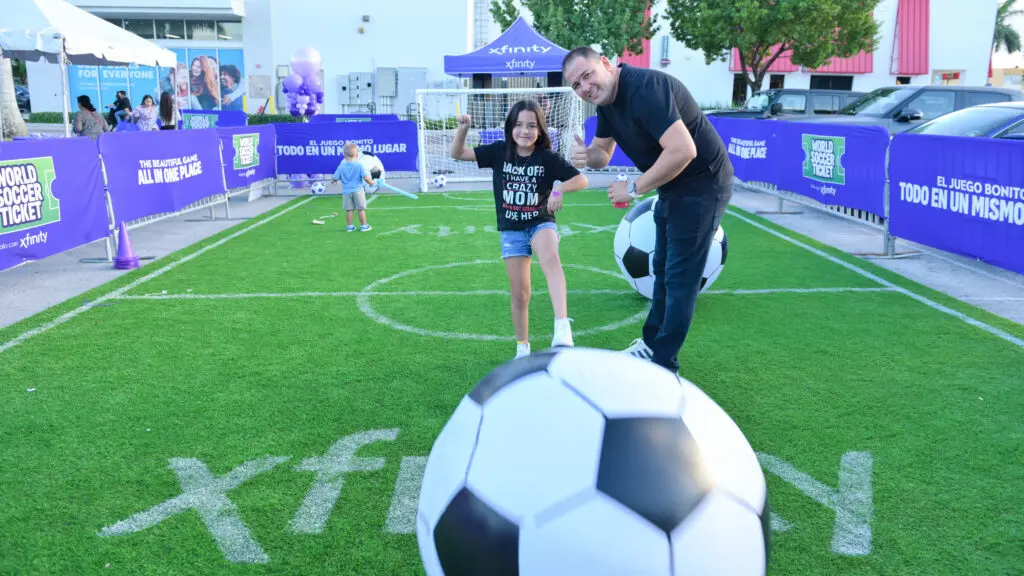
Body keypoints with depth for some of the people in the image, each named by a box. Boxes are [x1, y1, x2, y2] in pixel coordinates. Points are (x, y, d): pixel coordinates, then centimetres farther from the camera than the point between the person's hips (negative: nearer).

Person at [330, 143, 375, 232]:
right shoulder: (359, 165, -9)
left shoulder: (341, 166, -2)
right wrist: (371, 182, 3)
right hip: (358, 190, -2)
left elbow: (335, 178, 0)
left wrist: (333, 180, 23)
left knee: (349, 209, 8)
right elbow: (366, 177, -15)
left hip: (346, 191, 2)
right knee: (361, 209, 5)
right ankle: (364, 226, 10)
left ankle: (350, 226, 13)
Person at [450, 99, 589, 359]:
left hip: (541, 224, -2)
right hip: (511, 231, 2)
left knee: (550, 257, -37)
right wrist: (463, 129, -21)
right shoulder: (499, 152, -5)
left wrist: (560, 188, -28)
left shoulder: (548, 158, -9)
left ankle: (562, 328, -47)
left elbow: (582, 180, -10)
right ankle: (522, 348, 25)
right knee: (520, 293, 5)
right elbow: (457, 154, -3)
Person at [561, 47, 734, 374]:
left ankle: (663, 367, 8)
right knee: (663, 270, 21)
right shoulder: (606, 99, 1)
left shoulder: (644, 88, -28)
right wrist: (586, 155, -15)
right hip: (673, 188, 10)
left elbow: (683, 150, -37)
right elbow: (602, 154, 10)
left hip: (702, 186, -10)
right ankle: (651, 344, 38)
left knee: (680, 278, -3)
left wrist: (634, 188, -25)